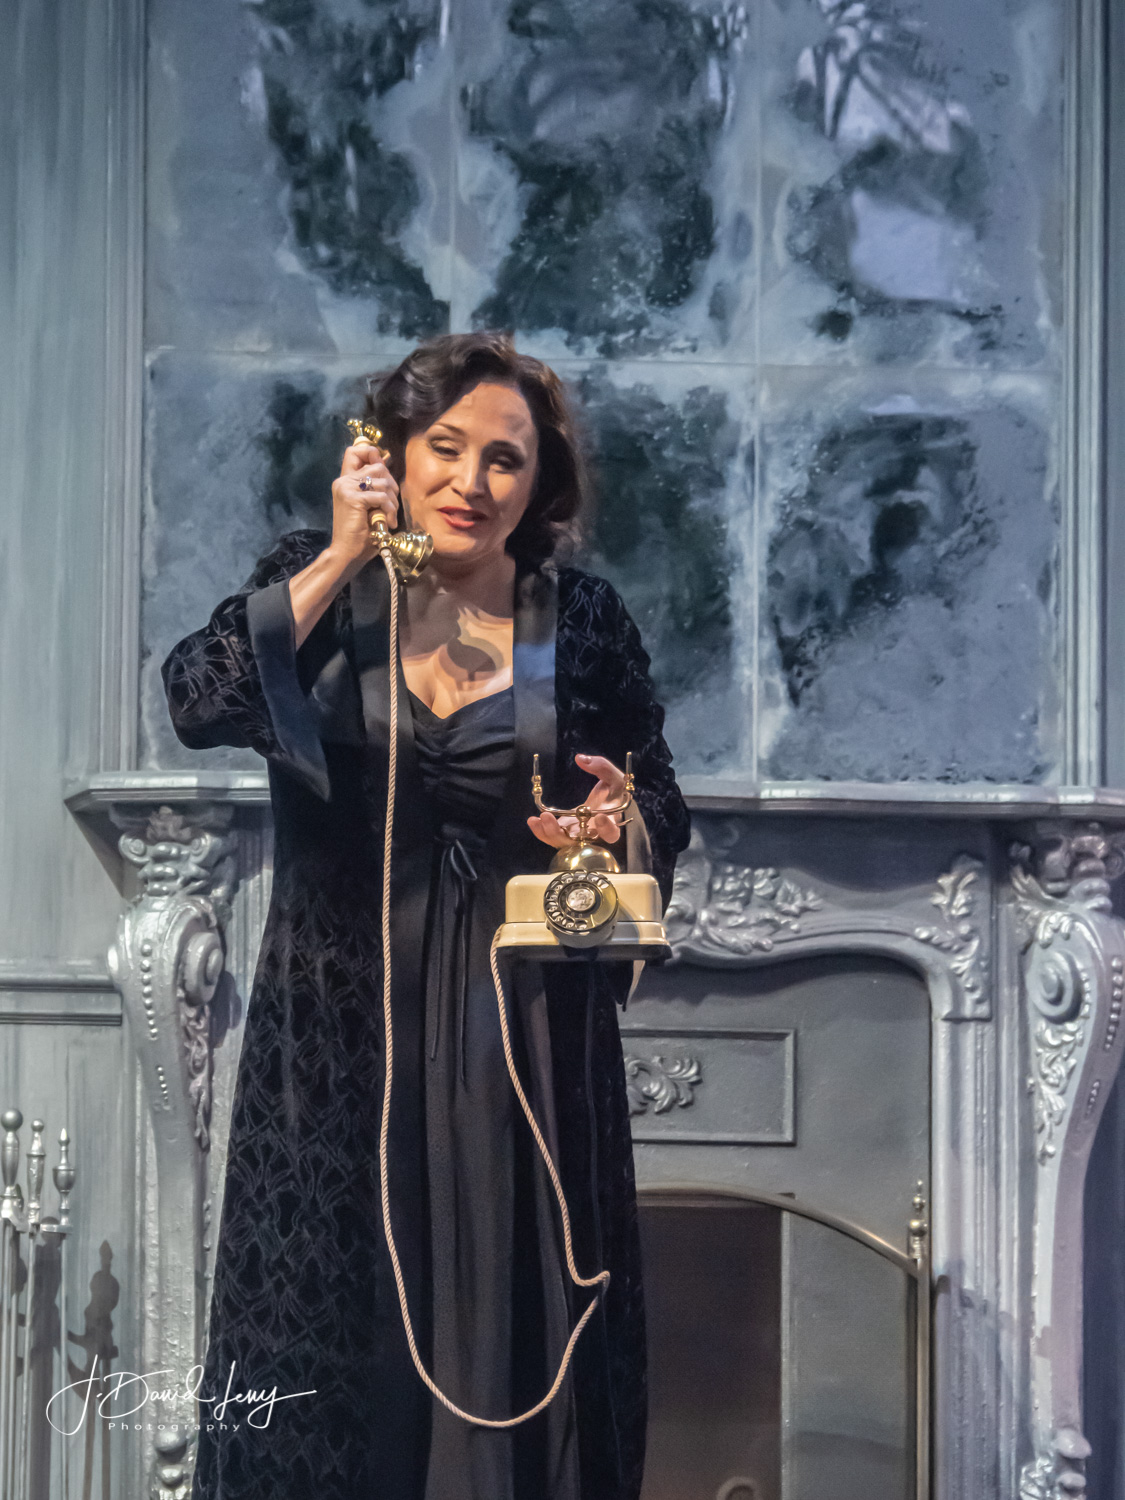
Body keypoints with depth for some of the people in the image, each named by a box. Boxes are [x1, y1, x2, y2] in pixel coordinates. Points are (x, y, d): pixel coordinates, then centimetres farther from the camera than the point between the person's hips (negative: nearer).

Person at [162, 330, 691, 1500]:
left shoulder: (583, 622, 4)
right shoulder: (319, 584, 4)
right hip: (342, 1022, 0)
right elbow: (198, 703, -14)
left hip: (525, 1030, 0)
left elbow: (663, 820, 10)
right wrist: (341, 558, -12)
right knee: (335, 1331, 2)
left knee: (512, 1333, 1)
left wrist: (618, 821, -12)